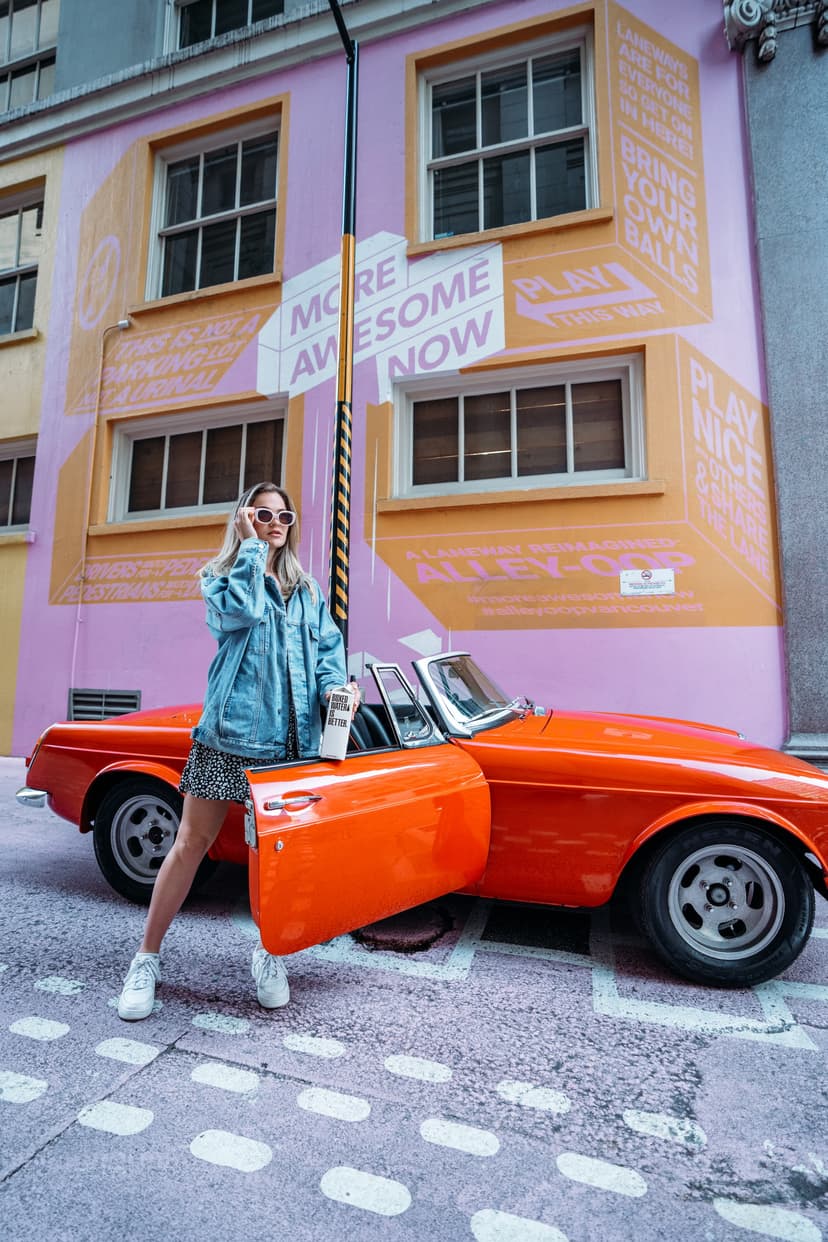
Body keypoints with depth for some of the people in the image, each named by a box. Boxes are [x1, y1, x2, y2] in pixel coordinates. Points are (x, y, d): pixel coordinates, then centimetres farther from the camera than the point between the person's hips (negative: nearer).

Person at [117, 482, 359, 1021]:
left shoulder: (308, 590, 16)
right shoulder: (222, 577, 6)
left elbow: (328, 644, 7)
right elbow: (244, 611, -17)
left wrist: (335, 684, -13)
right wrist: (250, 546, -8)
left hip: (293, 737, 3)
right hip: (231, 729, -3)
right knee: (192, 844, 6)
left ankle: (269, 953, 30)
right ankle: (148, 957, 25)